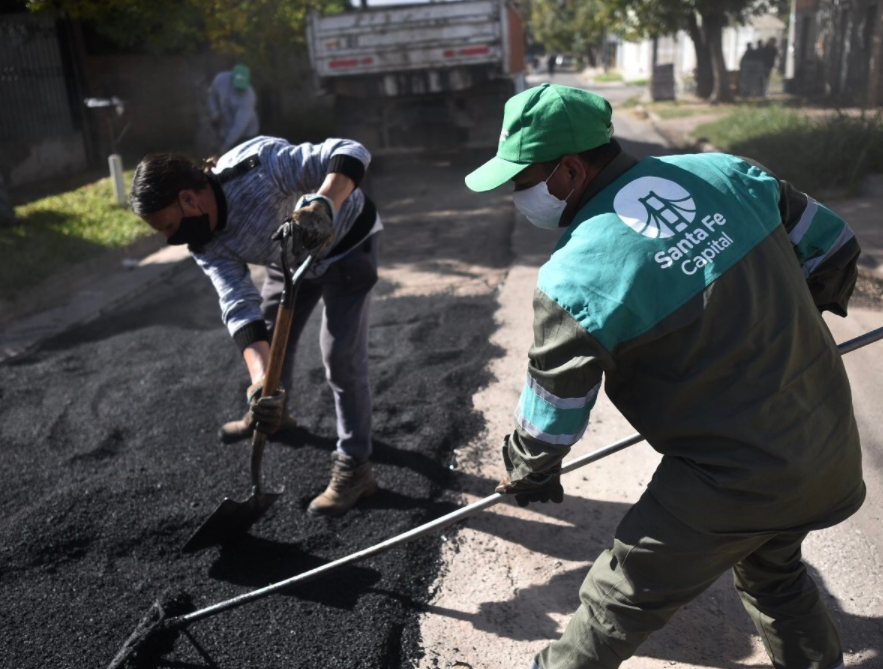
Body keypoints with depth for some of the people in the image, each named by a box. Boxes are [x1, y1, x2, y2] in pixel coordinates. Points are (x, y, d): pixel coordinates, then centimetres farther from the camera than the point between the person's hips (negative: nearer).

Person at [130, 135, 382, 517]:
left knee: (340, 356, -12)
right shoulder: (208, 247, -17)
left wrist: (323, 205, -60)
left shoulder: (257, 162, -36)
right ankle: (273, 412, 46)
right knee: (269, 334, 18)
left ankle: (354, 467, -1)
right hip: (292, 259, 7)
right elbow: (239, 308, -29)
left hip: (348, 245, -6)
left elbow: (351, 153, -40)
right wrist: (260, 381, -45)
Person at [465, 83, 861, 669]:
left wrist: (528, 475, 11)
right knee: (773, 570, 34)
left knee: (617, 607, 14)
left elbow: (550, 417, -10)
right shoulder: (726, 173, -5)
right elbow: (833, 246, 8)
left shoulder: (575, 276, -22)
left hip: (730, 485, -7)